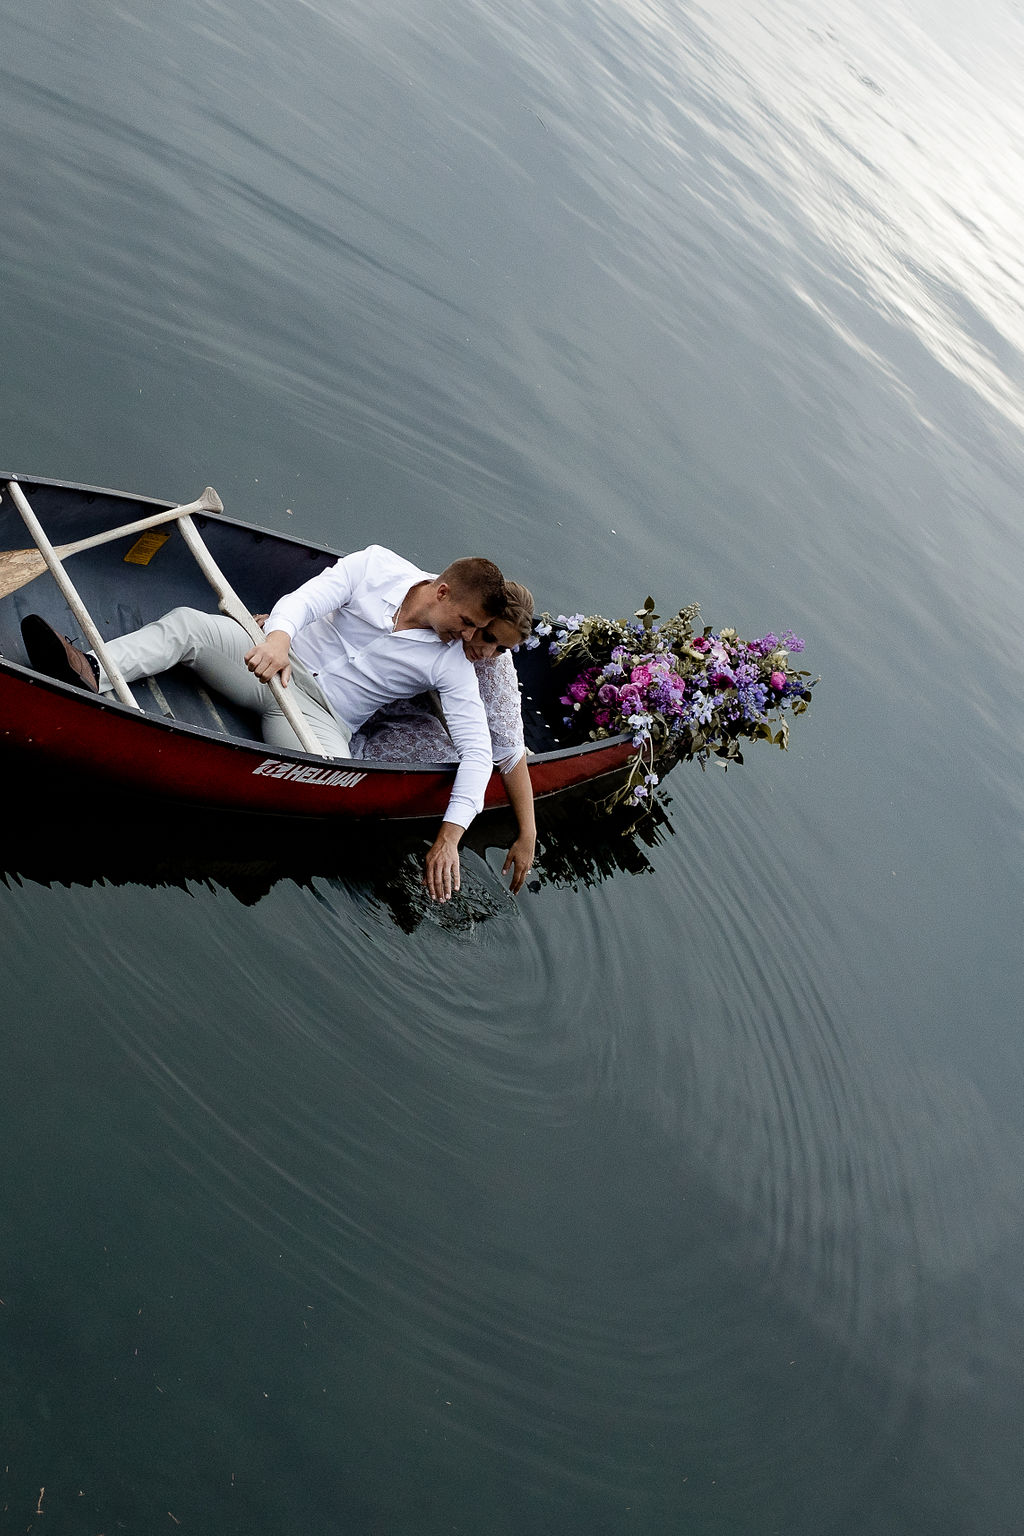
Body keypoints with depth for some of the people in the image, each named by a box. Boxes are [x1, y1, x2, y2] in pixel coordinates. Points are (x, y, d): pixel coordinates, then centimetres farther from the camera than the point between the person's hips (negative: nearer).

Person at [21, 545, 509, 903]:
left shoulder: (451, 663, -7)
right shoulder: (377, 565, -5)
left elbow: (477, 750, -13)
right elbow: (304, 599, -17)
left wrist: (448, 837, -26)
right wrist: (279, 636, -42)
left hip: (320, 716, -2)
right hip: (279, 660, 2)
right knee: (187, 623, -22)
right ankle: (93, 674, -43)